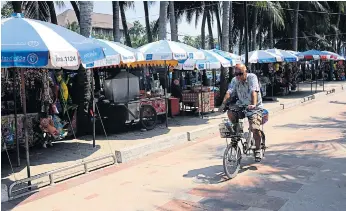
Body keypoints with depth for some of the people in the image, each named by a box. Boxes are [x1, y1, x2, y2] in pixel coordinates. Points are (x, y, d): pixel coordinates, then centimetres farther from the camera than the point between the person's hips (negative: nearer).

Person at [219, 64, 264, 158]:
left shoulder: (252, 77, -15)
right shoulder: (235, 80, -3)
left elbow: (254, 92, -29)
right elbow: (229, 92, -15)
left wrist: (254, 105, -44)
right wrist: (223, 104, -32)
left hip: (254, 107, -4)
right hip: (241, 105, 4)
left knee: (255, 129, -17)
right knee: (230, 113, -25)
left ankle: (258, 149, 6)